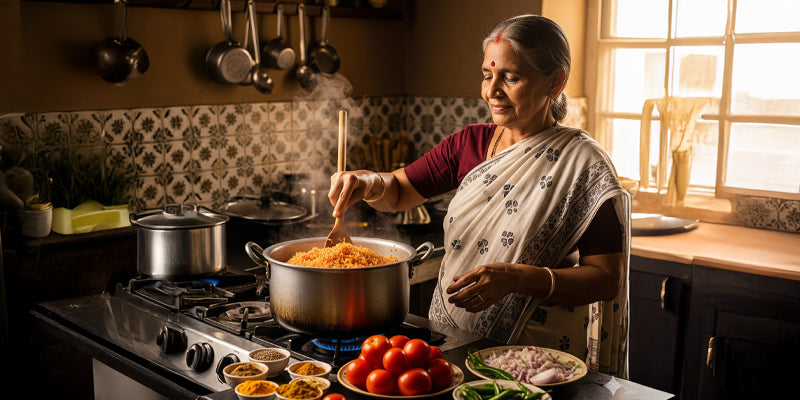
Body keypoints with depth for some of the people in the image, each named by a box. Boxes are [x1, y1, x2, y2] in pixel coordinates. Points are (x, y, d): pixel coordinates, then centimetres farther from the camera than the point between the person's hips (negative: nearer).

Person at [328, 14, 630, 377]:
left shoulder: (585, 164, -9)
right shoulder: (469, 144, 6)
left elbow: (606, 279, -11)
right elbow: (396, 193, 12)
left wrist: (516, 278, -24)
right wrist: (370, 183, -11)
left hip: (533, 359, -5)